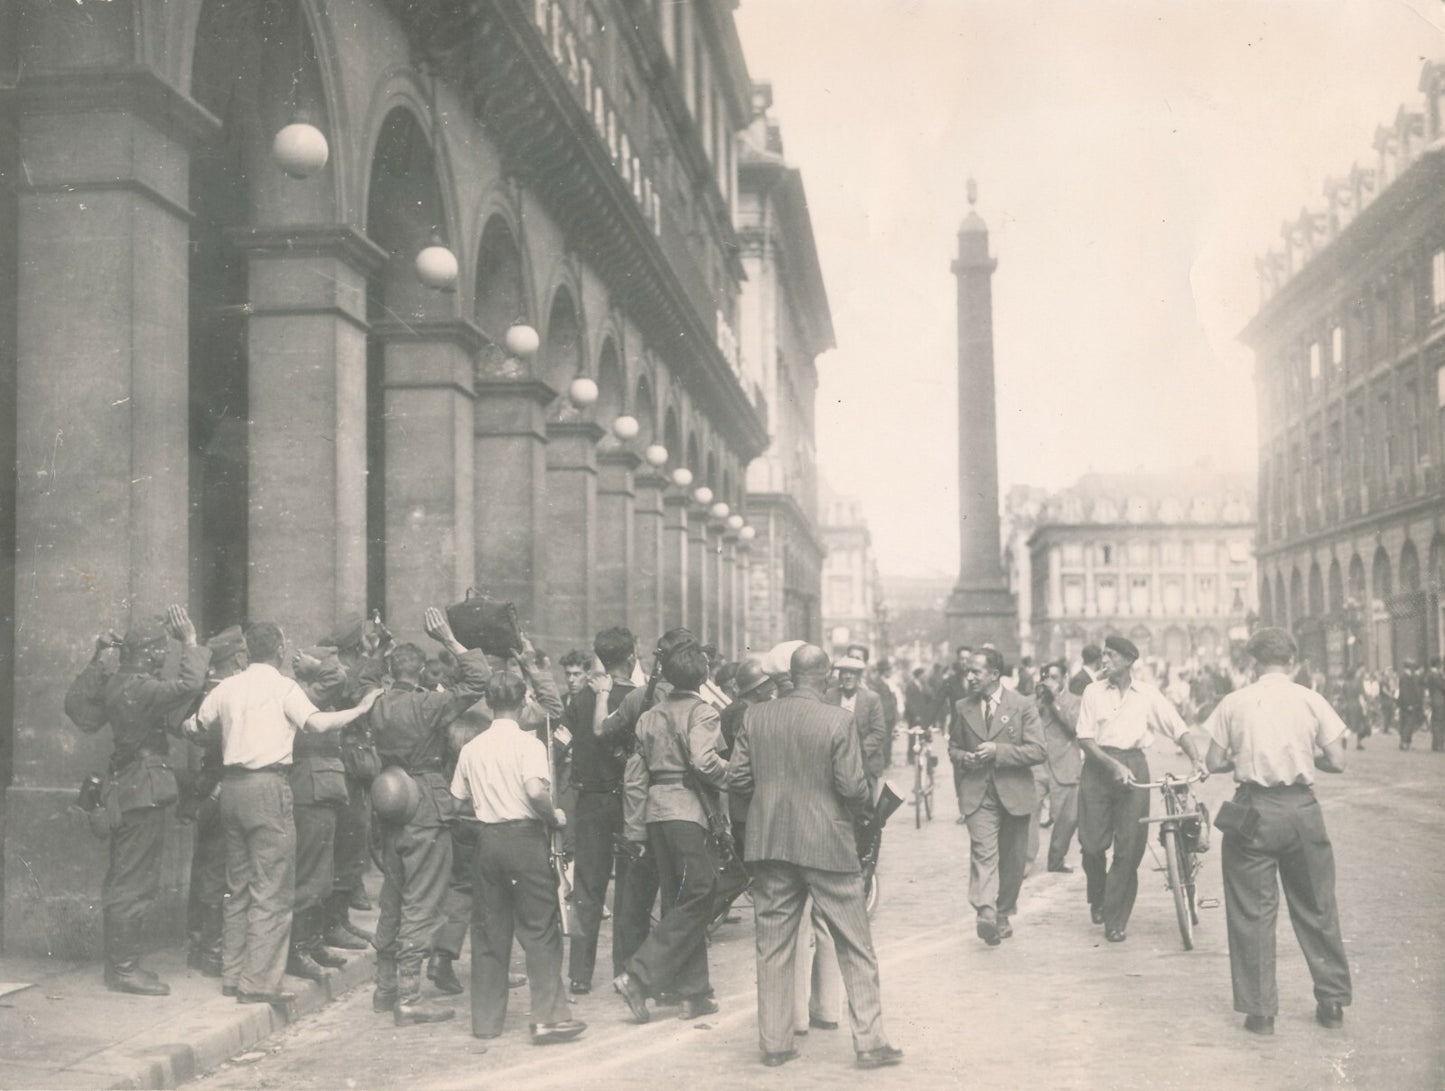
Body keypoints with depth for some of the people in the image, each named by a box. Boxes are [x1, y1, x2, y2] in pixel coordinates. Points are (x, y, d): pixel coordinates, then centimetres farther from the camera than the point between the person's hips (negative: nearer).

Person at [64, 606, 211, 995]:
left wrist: (95, 659, 17)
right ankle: (124, 968, -1)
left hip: (125, 789, 10)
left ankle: (117, 963, 23)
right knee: (136, 883, -5)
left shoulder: (113, 681, 7)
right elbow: (188, 685, -34)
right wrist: (191, 643, -21)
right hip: (145, 792, -10)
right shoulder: (140, 688, -20)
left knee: (122, 881, 15)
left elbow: (77, 706, 20)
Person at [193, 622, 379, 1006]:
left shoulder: (228, 687, 11)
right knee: (272, 891, -3)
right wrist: (361, 709, -9)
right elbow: (317, 722, -19)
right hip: (267, 787, -7)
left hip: (231, 786, 7)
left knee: (238, 886, 16)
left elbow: (195, 726, 19)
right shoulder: (283, 687, -6)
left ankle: (232, 975, 21)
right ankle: (258, 983, -5)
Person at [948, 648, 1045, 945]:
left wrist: (998, 751, -17)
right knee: (983, 853, -17)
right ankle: (986, 913, -28)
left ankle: (1003, 914, 25)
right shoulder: (962, 708, 8)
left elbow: (1037, 751, -8)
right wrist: (963, 758, -5)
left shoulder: (1023, 707, -2)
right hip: (978, 794, 0)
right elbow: (953, 747, 19)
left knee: (1012, 860, 9)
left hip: (1014, 794, 0)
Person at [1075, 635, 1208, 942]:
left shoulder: (1147, 695, 4)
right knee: (1092, 843, -3)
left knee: (1129, 847, -4)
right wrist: (1113, 765, -15)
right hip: (1098, 767, 0)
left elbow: (1179, 729, 3)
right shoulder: (1093, 692, 3)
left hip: (1133, 767, 0)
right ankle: (1097, 896, 27)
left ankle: (1115, 920, 7)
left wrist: (1198, 760, -14)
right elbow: (1085, 739, -2)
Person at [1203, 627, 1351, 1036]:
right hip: (1301, 808, 1)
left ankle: (1260, 1011, 8)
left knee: (1252, 911, 6)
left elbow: (1215, 763, -1)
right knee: (1317, 908, 15)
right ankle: (1333, 1002, 23)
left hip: (1253, 810, -1)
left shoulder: (1234, 703, -2)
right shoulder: (1311, 700, -1)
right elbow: (1337, 762, -2)